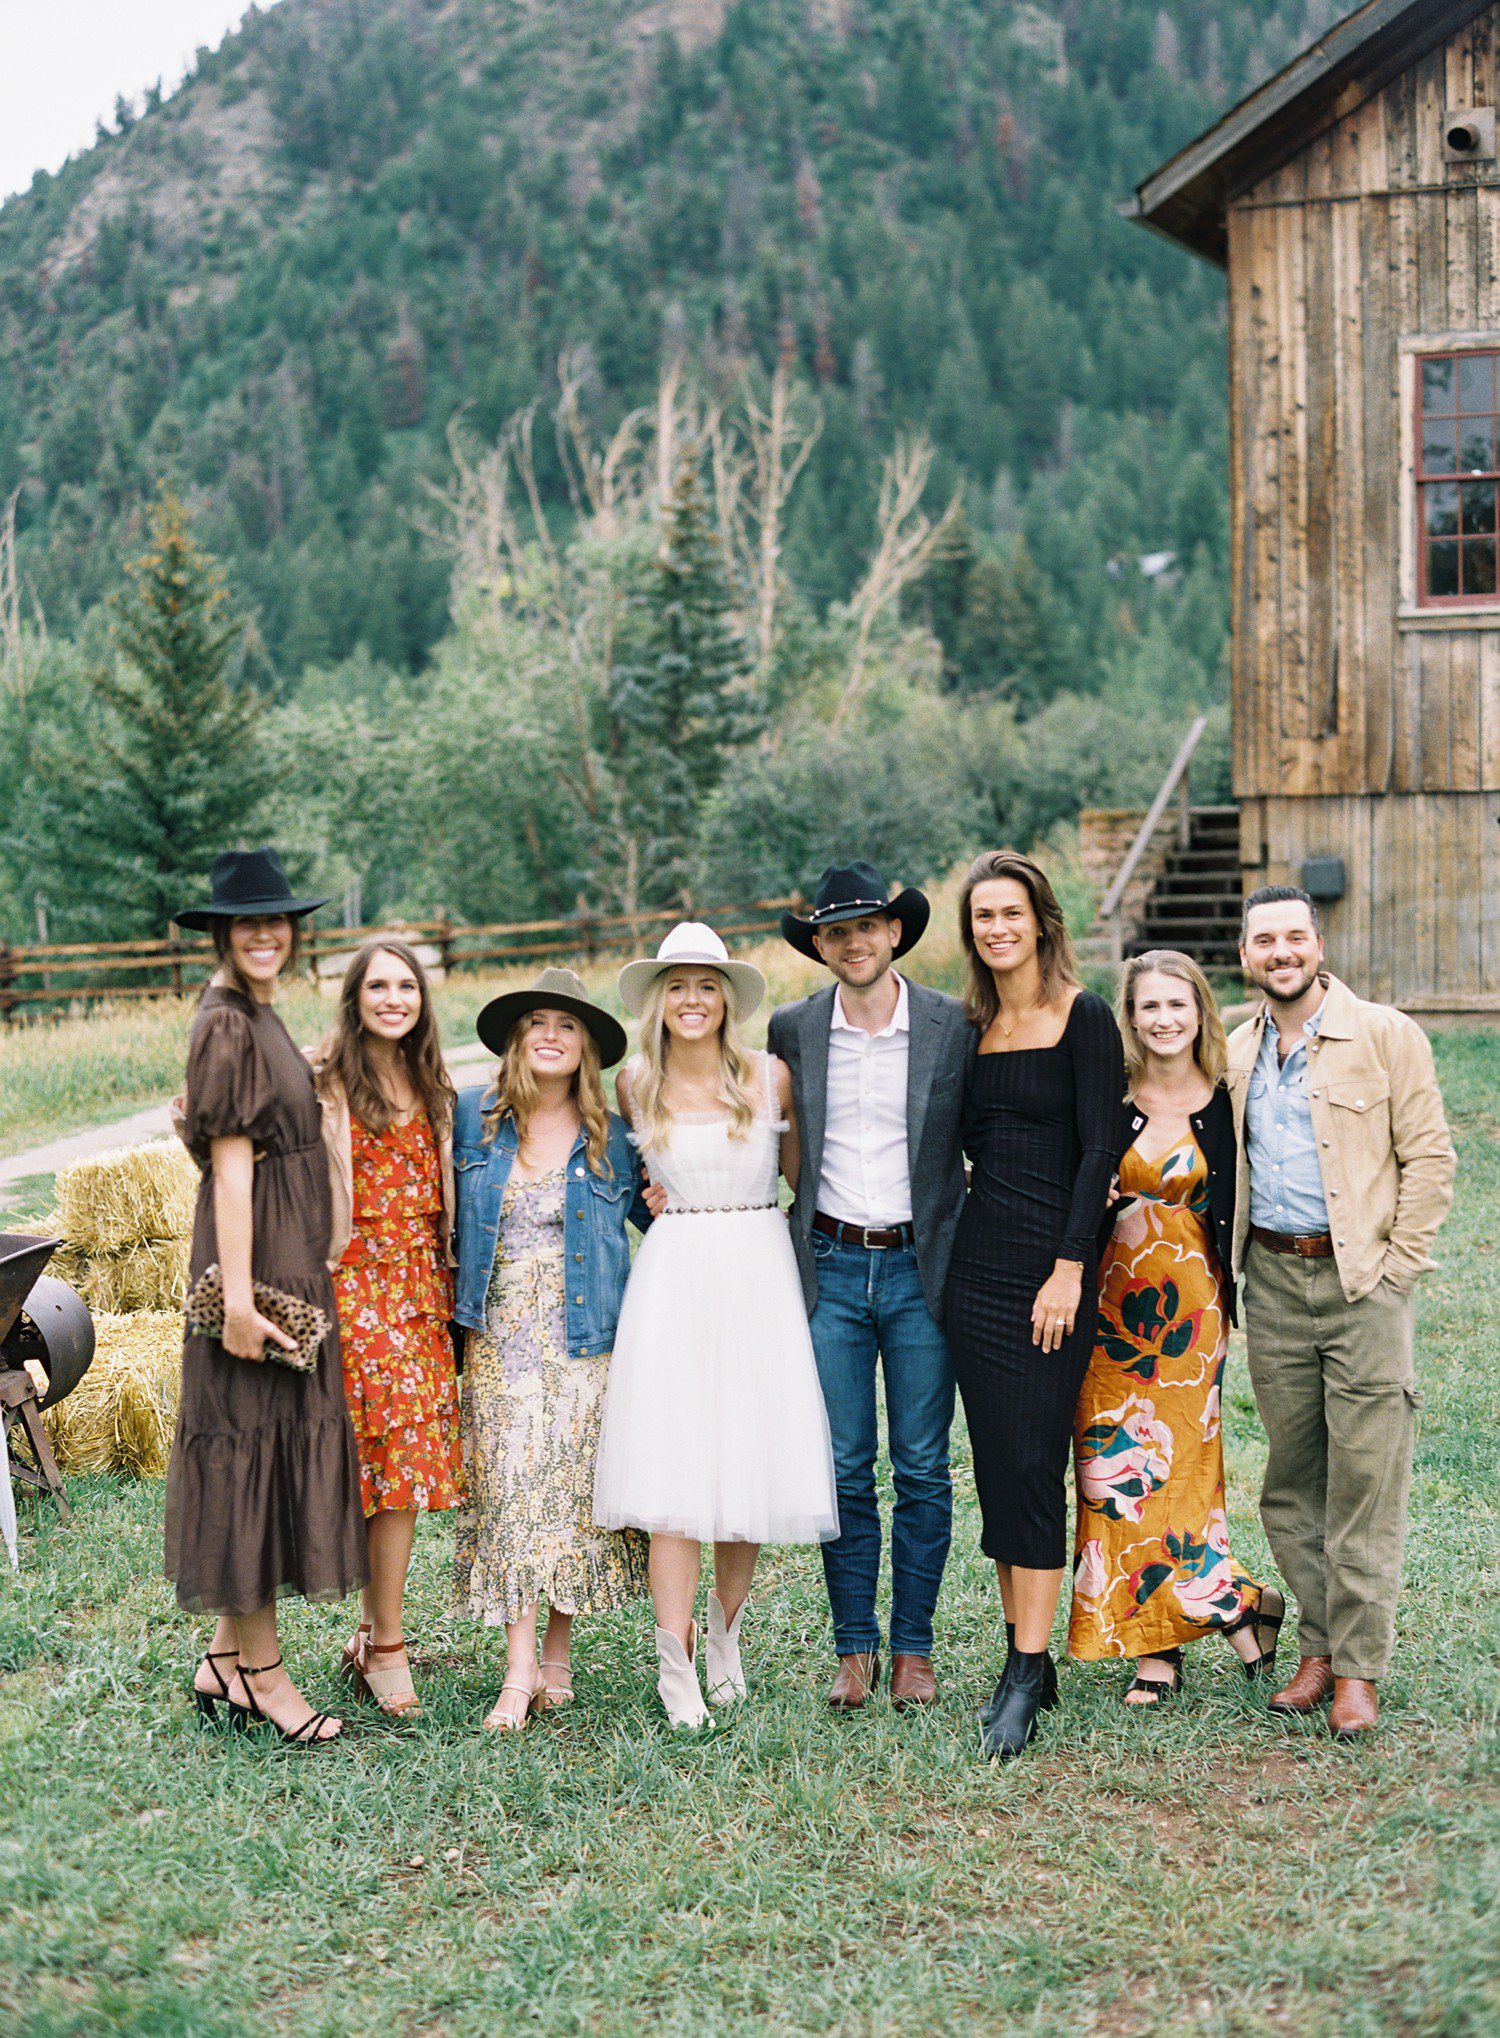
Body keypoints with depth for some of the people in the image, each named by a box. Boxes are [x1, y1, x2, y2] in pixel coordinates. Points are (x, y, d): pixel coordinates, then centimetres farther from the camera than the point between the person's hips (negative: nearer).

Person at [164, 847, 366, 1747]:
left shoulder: (260, 1020, 14)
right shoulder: (227, 1026, -14)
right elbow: (231, 1164, -19)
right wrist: (239, 1297, -22)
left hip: (292, 1257, 10)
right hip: (257, 1257, -10)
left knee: (275, 1441, 13)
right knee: (255, 1439, -2)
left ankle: (228, 1658, 23)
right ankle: (262, 1672, 8)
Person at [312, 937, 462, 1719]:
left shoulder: (428, 1083, 15)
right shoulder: (330, 1079, -4)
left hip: (421, 1279, 6)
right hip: (359, 1279, -6)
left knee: (412, 1455, 4)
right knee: (394, 1451, -8)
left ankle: (374, 1631, 14)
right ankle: (386, 1646, 1)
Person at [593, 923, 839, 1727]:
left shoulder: (771, 1077, 2)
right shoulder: (635, 1085, 6)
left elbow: (802, 1173, 12)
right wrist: (654, 1196, 8)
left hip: (760, 1270, 0)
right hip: (674, 1275, 0)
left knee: (753, 1460, 2)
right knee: (673, 1466, -8)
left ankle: (725, 1631, 24)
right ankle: (676, 1664, -3)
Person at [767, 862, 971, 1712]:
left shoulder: (955, 1026, -2)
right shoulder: (790, 1031, 3)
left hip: (921, 1267, -1)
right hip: (831, 1267, 1)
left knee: (923, 1469, 4)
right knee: (843, 1466, 5)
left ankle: (914, 1647, 16)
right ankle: (856, 1648, 16)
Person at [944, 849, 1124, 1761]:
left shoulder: (1084, 1017, -5)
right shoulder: (975, 1025, 12)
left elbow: (1099, 1147, -10)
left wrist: (1069, 1269, -15)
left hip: (1053, 1261, -6)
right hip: (978, 1258, 6)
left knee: (1035, 1463, -7)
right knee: (996, 1463, 7)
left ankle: (1029, 1674, -1)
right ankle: (1023, 1656, 16)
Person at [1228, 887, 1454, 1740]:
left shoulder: (1388, 1036, -2)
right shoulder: (1236, 1053, 12)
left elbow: (1429, 1158, -3)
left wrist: (1395, 1265, -7)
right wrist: (1237, 1259, 12)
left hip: (1362, 1278, -4)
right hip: (1272, 1282, 5)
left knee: (1365, 1483, -3)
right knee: (1291, 1481, 8)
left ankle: (1358, 1670, 4)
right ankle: (1318, 1648, 19)